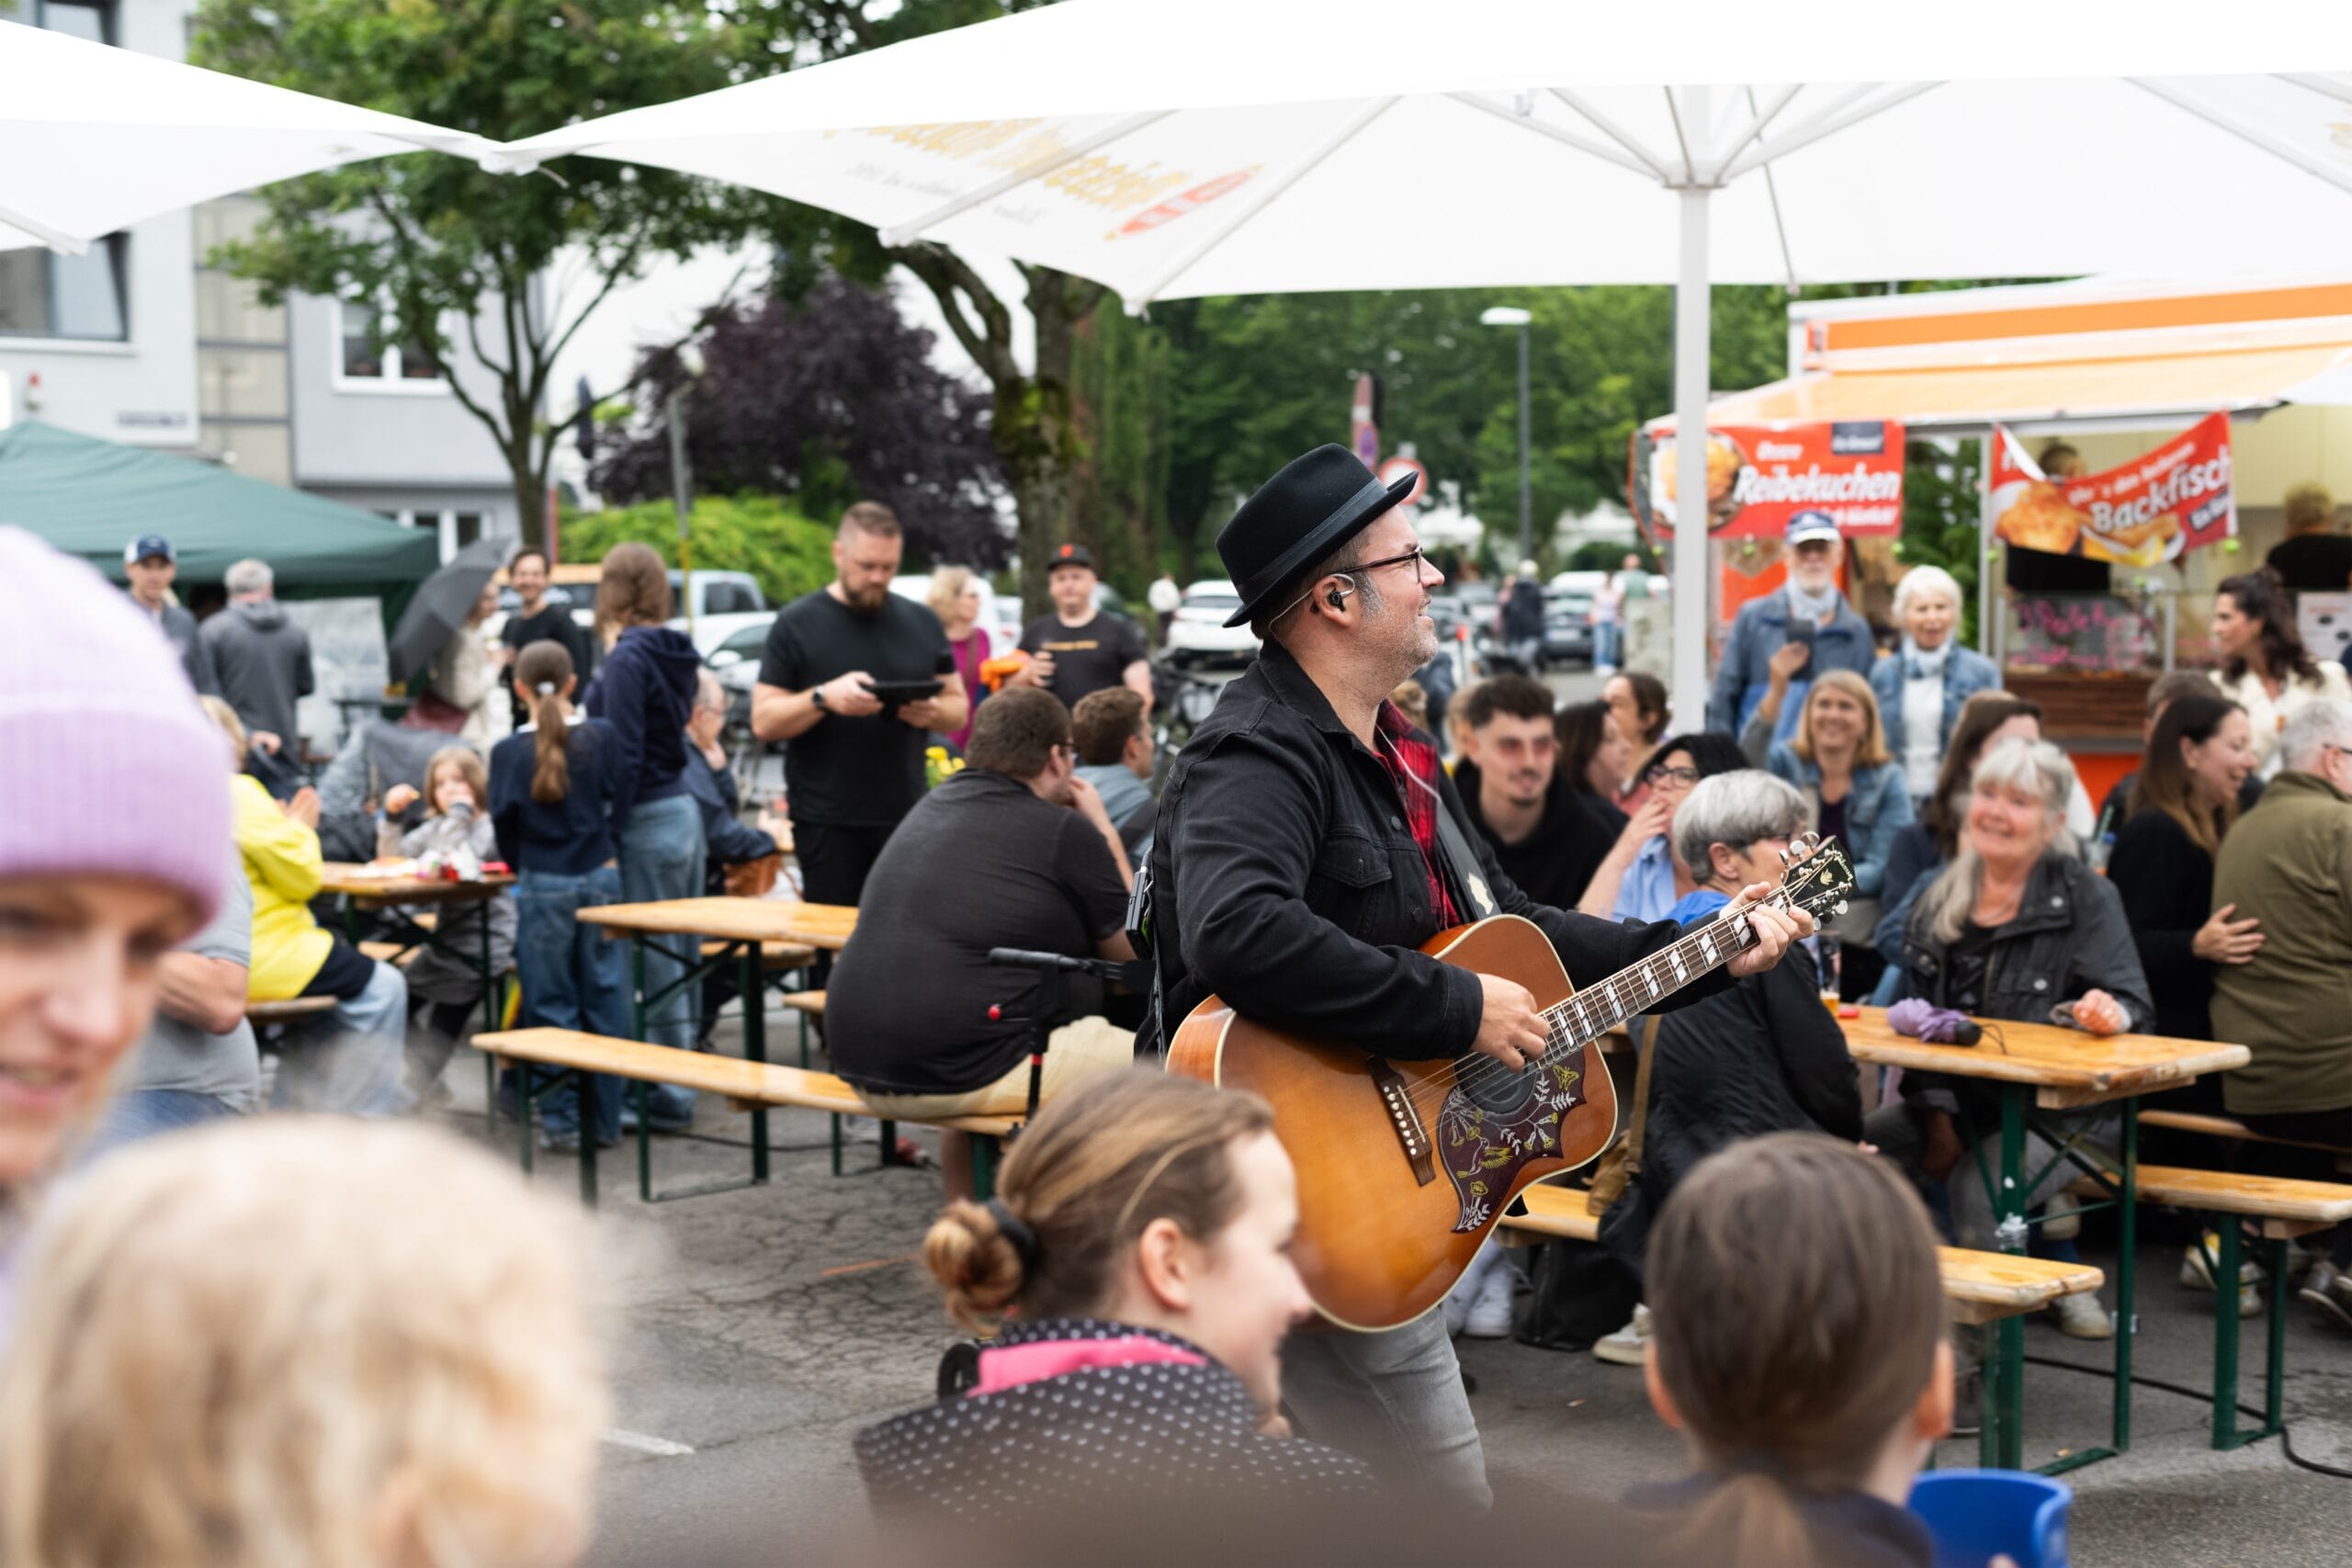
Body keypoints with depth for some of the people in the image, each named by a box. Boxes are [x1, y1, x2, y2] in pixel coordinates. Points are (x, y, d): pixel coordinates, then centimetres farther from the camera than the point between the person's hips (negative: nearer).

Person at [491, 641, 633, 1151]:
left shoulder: (508, 752, -7)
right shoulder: (602, 737, -4)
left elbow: (504, 827, -1)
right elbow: (620, 805, 2)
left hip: (542, 888, -1)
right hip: (602, 879, 2)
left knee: (551, 1006, 7)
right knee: (605, 1000, 9)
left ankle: (562, 1120, 9)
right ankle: (605, 1118, 14)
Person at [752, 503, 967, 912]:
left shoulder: (922, 623, 11)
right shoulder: (797, 624, 0)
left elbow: (959, 710, 14)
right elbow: (764, 721, -3)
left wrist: (934, 712, -10)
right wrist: (823, 697, -21)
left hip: (907, 817, 3)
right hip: (827, 825, -3)